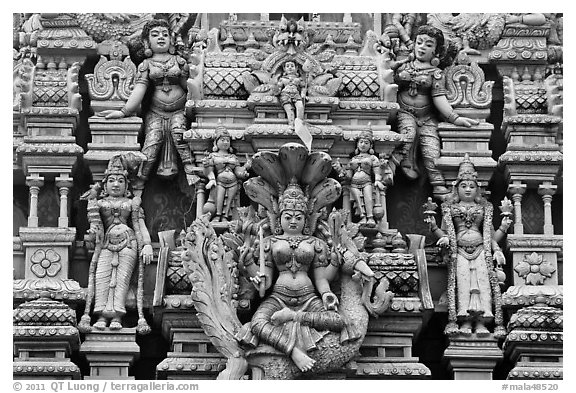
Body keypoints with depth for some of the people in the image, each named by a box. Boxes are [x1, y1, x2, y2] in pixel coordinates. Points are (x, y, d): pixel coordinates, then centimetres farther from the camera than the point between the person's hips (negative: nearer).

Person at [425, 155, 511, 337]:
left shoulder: (484, 208, 18)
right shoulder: (450, 208, 16)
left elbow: (490, 236, 15)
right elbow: (446, 235, 13)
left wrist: (502, 228, -4)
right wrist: (434, 227, -6)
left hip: (481, 250, 1)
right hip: (459, 252, 0)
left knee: (482, 281, -19)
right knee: (462, 281, -21)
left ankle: (481, 323, -23)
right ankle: (465, 321, -23)